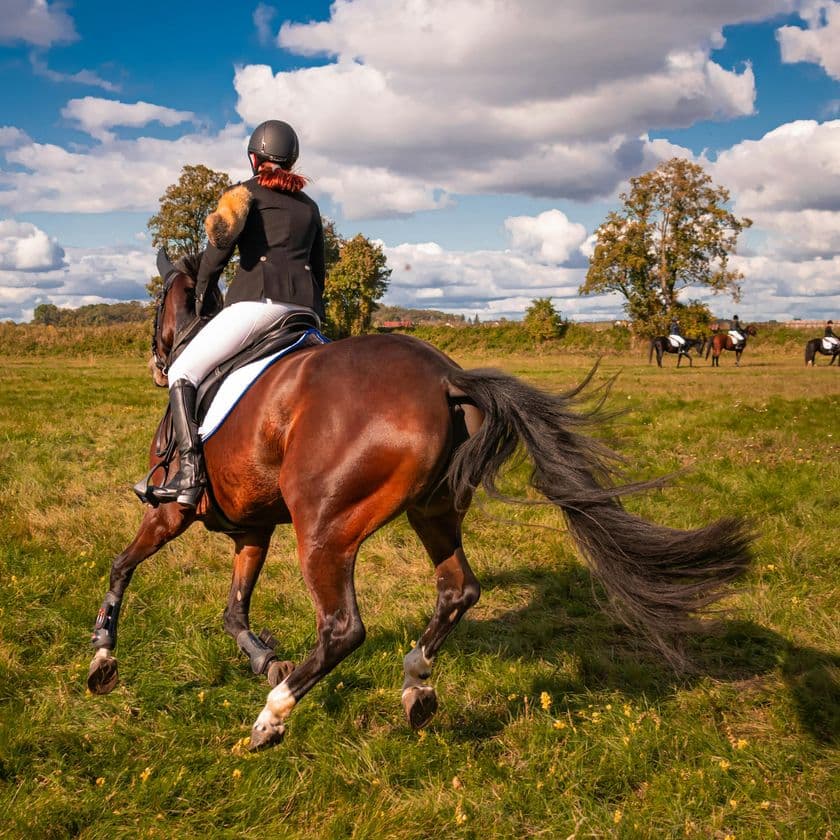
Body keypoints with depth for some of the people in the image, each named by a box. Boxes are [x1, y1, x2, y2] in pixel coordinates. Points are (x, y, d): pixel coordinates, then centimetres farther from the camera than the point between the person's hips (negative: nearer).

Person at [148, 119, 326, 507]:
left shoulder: (246, 191, 12)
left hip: (258, 299, -6)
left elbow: (222, 237, -6)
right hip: (305, 307, 6)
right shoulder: (310, 206, 28)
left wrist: (202, 290, 5)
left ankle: (191, 472, -20)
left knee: (182, 373, -3)